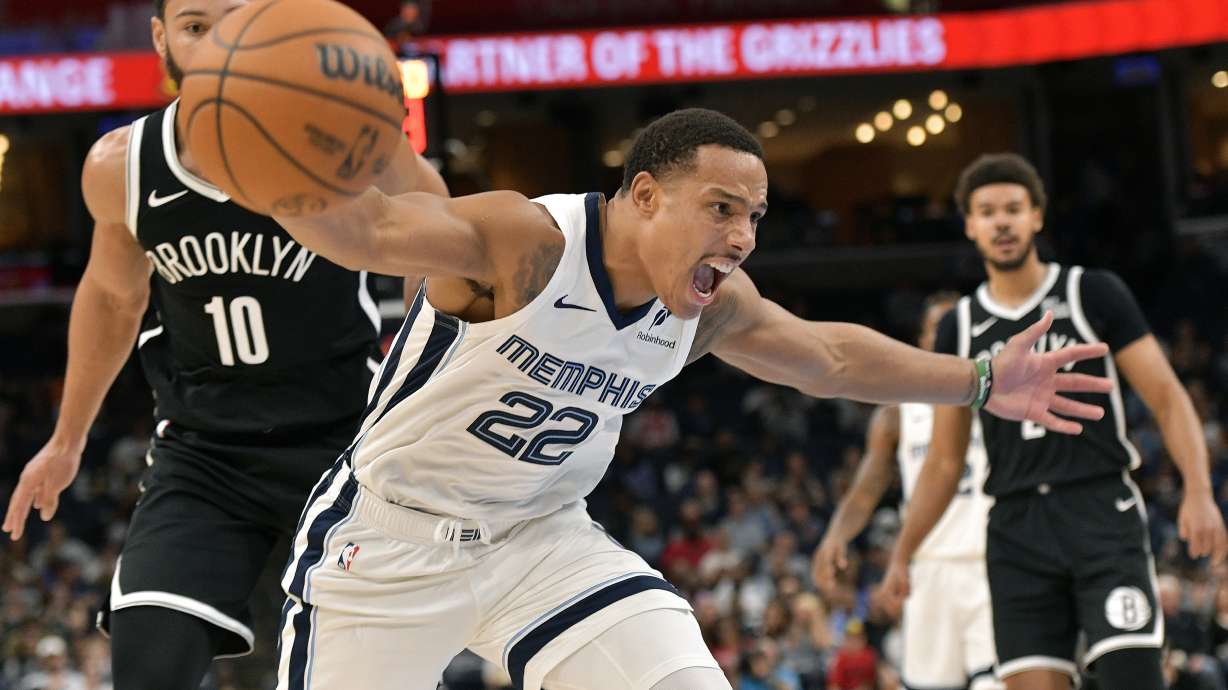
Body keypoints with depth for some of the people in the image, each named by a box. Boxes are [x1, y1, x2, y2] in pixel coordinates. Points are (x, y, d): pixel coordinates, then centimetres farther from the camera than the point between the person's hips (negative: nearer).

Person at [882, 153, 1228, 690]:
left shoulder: (1093, 294, 3)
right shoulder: (959, 328, 13)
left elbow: (1167, 399, 0)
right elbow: (945, 461, 18)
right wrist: (902, 554, 11)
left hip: (1104, 515, -3)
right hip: (1016, 529, 3)